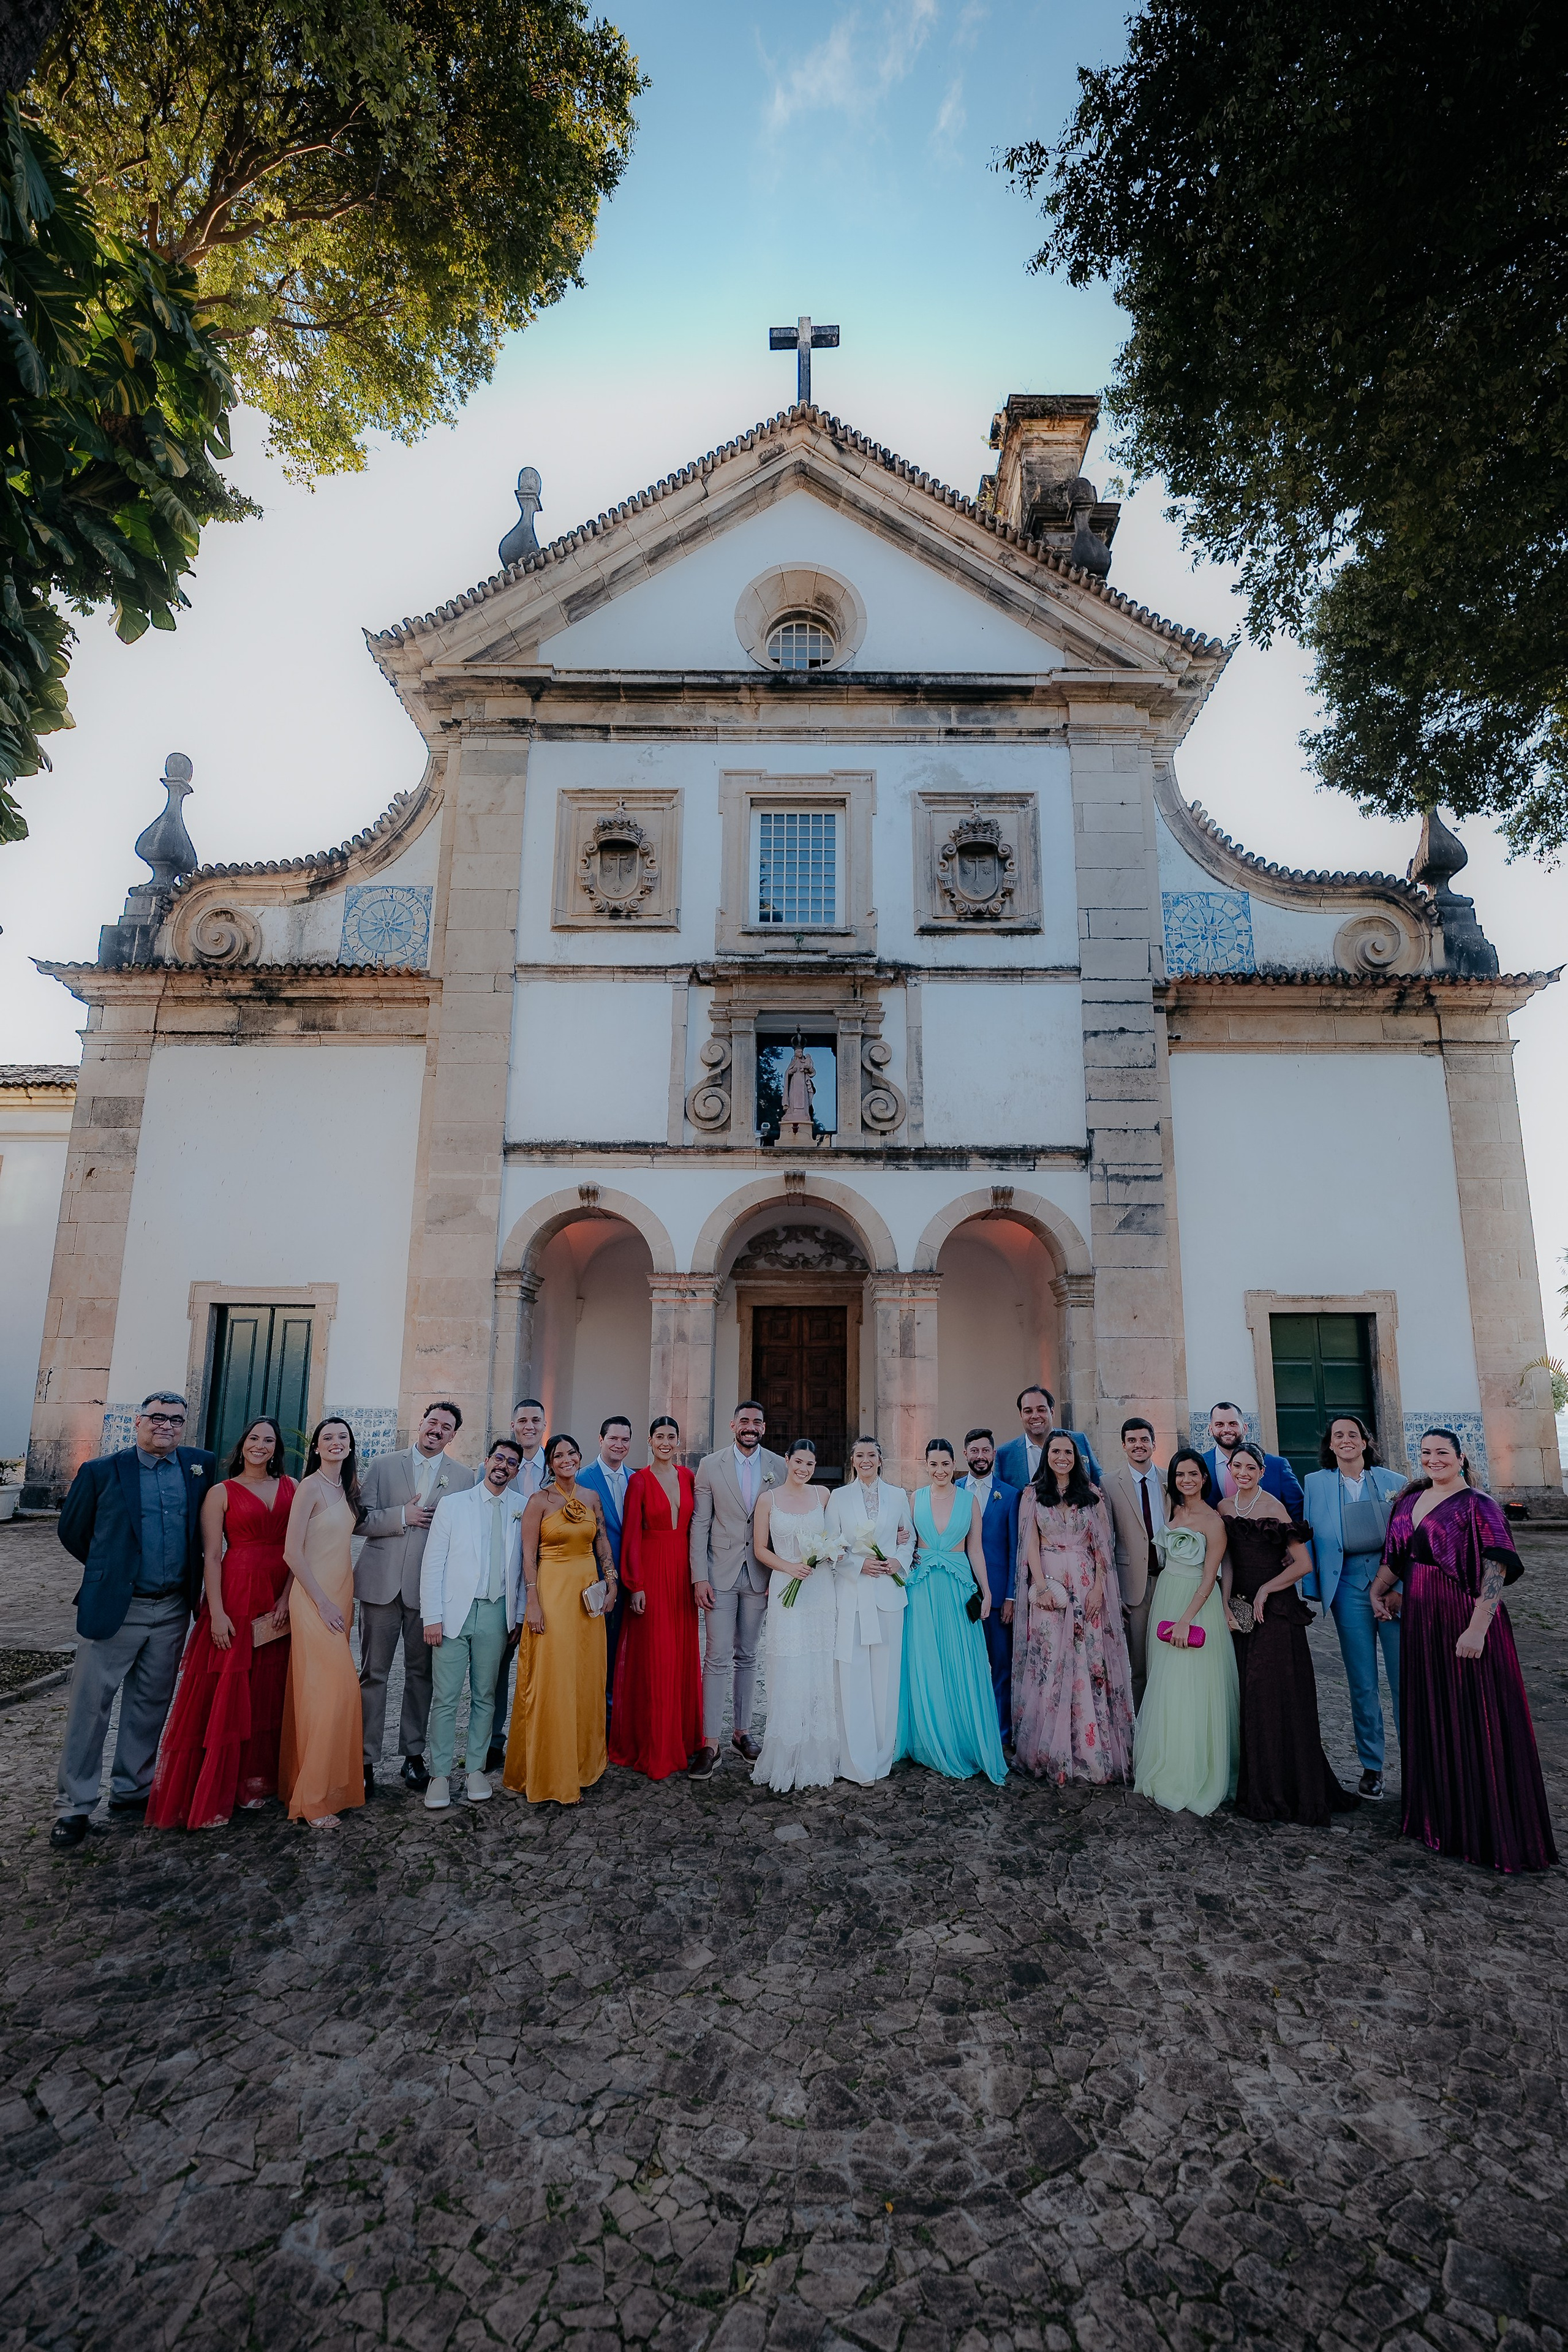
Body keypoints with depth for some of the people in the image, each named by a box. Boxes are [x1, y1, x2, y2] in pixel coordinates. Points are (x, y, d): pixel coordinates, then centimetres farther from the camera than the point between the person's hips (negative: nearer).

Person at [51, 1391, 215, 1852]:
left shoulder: (201, 1466, 2)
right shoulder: (102, 1471, -4)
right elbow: (73, 1531, 6)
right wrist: (112, 1571, 10)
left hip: (173, 1610, 3)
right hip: (115, 1607, -3)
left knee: (150, 1705, 14)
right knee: (90, 1705, 3)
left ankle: (131, 1789, 29)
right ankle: (75, 1807, 16)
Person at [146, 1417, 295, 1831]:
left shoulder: (291, 1488, 8)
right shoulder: (222, 1492, 0)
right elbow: (212, 1557, -5)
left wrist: (287, 1597, -7)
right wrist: (217, 1613, -12)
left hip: (282, 1603, 3)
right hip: (237, 1598, -3)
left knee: (268, 1692, 10)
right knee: (225, 1692, 0)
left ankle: (255, 1782, 23)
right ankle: (210, 1795, 12)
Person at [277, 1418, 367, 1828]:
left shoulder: (347, 1488, 12)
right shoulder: (310, 1487, -11)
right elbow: (292, 1552, -14)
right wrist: (323, 1602, -15)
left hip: (341, 1596, 7)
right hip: (314, 1598, -7)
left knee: (320, 1690, 11)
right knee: (335, 1689, -10)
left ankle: (300, 1783, 22)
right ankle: (315, 1799, 0)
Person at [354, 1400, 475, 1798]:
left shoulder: (463, 1476, 4)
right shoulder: (383, 1465, 4)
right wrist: (401, 1517, -14)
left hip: (430, 1586, 1)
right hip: (382, 1583, 0)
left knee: (421, 1673, 10)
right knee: (373, 1673, 4)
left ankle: (413, 1755, 23)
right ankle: (367, 1760, 14)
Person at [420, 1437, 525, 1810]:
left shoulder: (523, 1509, 4)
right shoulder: (453, 1504, 2)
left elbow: (523, 1565, 6)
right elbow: (432, 1563, 0)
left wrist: (519, 1615, 3)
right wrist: (432, 1616, -6)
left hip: (496, 1614, 1)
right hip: (453, 1611, -1)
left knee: (485, 1696, 10)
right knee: (445, 1697, 1)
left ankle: (476, 1769, 23)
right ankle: (440, 1774, 14)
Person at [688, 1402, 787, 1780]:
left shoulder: (779, 1467, 2)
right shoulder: (710, 1465, -1)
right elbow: (699, 1524, -2)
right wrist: (699, 1578, -7)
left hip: (761, 1575, 2)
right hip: (720, 1574, -2)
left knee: (747, 1656, 13)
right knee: (718, 1658, -3)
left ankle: (742, 1732, 26)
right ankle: (710, 1744, 6)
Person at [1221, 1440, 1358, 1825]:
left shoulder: (1273, 1508, -12)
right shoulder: (1225, 1508, 7)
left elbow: (1303, 1563, -14)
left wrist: (1265, 1590, -12)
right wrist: (1226, 1602, 5)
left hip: (1275, 1609, -6)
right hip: (1240, 1606, 6)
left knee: (1276, 1693, -5)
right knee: (1247, 1693, 8)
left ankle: (1284, 1788, 7)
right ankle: (1257, 1786, 19)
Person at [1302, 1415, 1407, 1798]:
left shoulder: (1393, 1481, 6)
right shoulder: (1315, 1483, 6)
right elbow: (1309, 1537, 6)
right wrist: (1311, 1590, 2)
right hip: (1349, 1589, 0)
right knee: (1362, 1683, 7)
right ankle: (1371, 1765, 20)